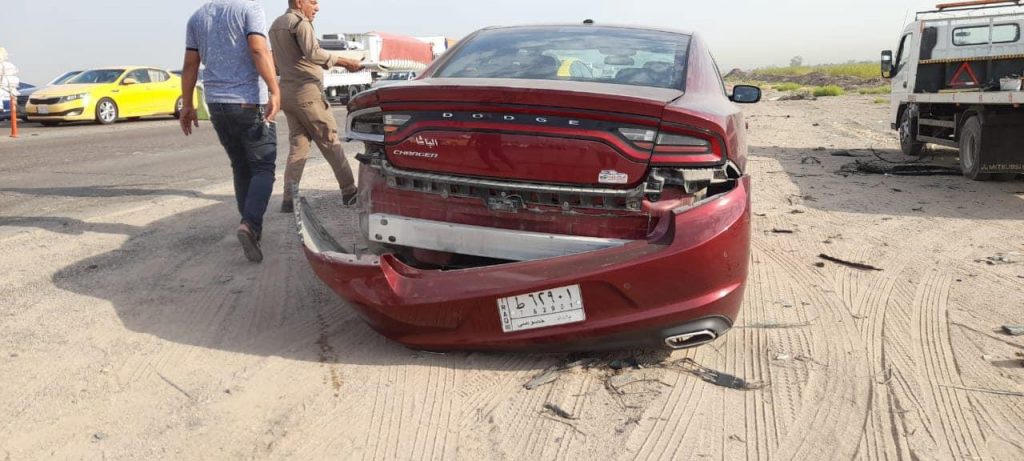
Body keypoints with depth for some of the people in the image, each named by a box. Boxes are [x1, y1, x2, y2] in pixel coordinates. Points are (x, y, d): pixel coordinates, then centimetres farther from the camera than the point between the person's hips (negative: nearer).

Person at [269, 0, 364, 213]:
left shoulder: (276, 26, 19)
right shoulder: (300, 23, -10)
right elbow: (314, 54, -23)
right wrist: (345, 62, -21)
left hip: (287, 92, 8)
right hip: (307, 92, -8)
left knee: (297, 146, 6)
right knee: (331, 142, -1)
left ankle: (289, 199, -1)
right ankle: (349, 191, 4)